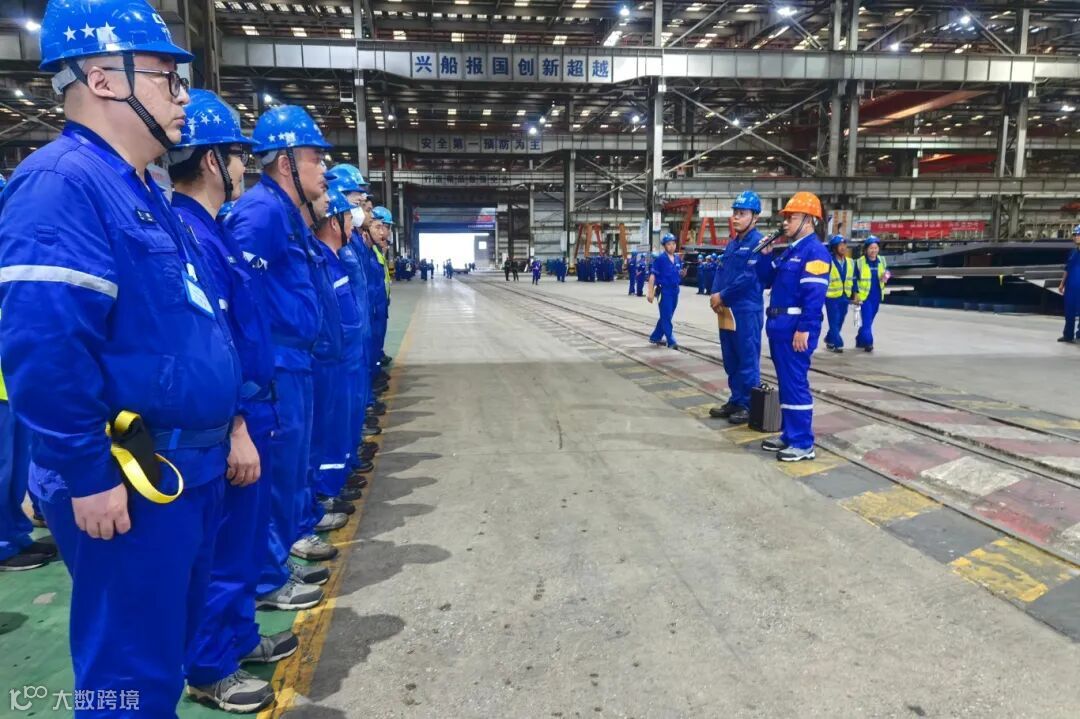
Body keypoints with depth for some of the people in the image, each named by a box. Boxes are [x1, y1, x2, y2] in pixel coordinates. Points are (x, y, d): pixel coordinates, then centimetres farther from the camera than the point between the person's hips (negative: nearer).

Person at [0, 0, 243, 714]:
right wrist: (89, 474, -21)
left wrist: (220, 430, 19)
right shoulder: (63, 182, -17)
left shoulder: (144, 192, 14)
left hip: (192, 469, 9)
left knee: (166, 647, 24)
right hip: (132, 484, -9)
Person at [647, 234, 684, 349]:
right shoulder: (660, 259, -10)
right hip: (665, 290, -7)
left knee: (667, 316, 14)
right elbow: (652, 275, -12)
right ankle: (671, 341, -4)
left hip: (675, 290, 7)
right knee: (666, 317, -5)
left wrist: (682, 273, -4)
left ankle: (655, 337, 26)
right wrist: (651, 292, -17)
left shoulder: (677, 259, 9)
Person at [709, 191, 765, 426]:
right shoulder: (732, 243, 16)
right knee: (731, 361, 14)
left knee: (747, 360, -2)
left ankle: (749, 406, 6)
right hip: (727, 310, 9)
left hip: (747, 311, -9)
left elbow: (749, 277, -18)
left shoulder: (758, 242, -10)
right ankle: (736, 401, 24)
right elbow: (720, 271, 15)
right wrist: (714, 294, -4)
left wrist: (723, 296, -12)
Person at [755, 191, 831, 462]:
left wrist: (804, 329, -26)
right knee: (786, 383, 14)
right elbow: (766, 279, 21)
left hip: (795, 330, -10)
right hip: (780, 327, 10)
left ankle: (803, 443, 0)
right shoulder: (790, 251, 18)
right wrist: (766, 254, 7)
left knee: (796, 384, -7)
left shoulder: (815, 251, -12)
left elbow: (814, 295, -21)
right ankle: (789, 435, 23)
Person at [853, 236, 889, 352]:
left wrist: (885, 277, -5)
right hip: (864, 296, -5)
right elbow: (854, 279, -3)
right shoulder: (859, 262, -8)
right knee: (866, 320, -12)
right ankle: (868, 343, -10)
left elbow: (886, 273, 19)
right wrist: (856, 294, -6)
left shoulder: (881, 261, 6)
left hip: (877, 297, 5)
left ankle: (860, 341, 26)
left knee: (868, 320, 13)